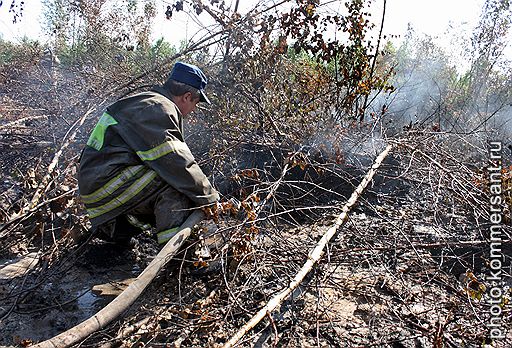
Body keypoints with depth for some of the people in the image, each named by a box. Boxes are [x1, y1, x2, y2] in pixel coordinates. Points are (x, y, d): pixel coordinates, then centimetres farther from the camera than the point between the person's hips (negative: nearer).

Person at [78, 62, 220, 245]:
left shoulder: (146, 102, 19)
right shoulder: (158, 108, -14)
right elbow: (177, 162, -23)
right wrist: (210, 197, -14)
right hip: (106, 185, -11)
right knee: (176, 184, -20)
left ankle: (111, 224, 18)